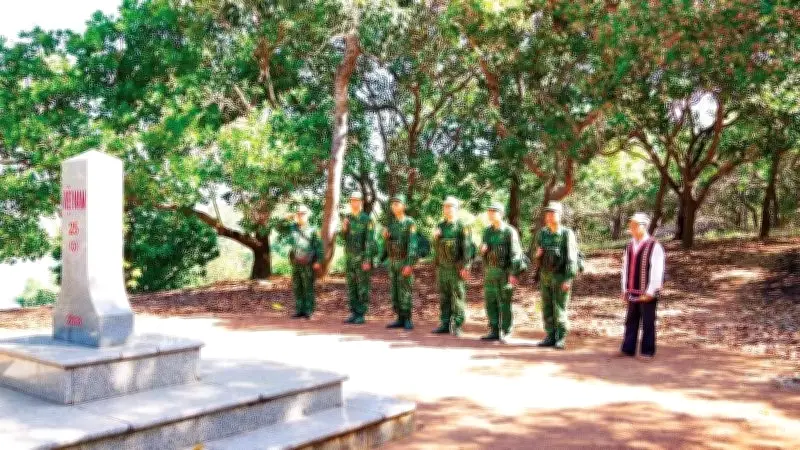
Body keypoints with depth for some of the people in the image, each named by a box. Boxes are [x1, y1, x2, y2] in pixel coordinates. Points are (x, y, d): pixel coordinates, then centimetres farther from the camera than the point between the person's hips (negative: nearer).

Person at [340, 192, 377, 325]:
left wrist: (367, 260, -21)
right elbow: (345, 238, 12)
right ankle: (354, 314, 12)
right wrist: (344, 229, -11)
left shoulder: (367, 219, -9)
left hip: (362, 258, -6)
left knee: (362, 287, -3)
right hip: (349, 257, 6)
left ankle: (361, 315, 1)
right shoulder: (347, 218, 10)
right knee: (351, 287, 6)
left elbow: (370, 241, -14)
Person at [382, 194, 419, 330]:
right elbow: (388, 245, 14)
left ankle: (407, 320, 0)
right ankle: (400, 319, 12)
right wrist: (385, 236, -9)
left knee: (404, 291, -8)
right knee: (394, 291, 6)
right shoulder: (391, 223, 11)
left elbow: (412, 244, -19)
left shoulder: (410, 223, -11)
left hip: (405, 262, -7)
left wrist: (409, 265, -27)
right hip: (393, 262, 7)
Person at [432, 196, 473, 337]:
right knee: (444, 296, 8)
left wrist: (465, 267, -17)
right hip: (442, 267, 6)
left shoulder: (462, 226, -5)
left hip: (456, 268, -6)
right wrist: (435, 237, -5)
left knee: (458, 296, -2)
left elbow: (467, 247, -10)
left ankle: (457, 326, 1)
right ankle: (445, 324, 14)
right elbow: (436, 246, 16)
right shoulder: (440, 226, 14)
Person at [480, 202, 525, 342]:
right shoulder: (487, 231, 10)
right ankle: (494, 332, 12)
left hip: (505, 272, -6)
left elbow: (515, 254, -14)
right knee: (490, 302, 5)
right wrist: (483, 249, -9)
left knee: (504, 303, -2)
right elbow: (484, 251, 16)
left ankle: (506, 333, 6)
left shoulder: (510, 232, -9)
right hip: (489, 272, 6)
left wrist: (513, 274, -21)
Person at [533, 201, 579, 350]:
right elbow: (536, 253, 16)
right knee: (547, 308, 7)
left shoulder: (567, 234, -10)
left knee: (559, 308, -5)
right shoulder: (542, 233, 6)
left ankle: (561, 339, 4)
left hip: (560, 276, -5)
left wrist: (568, 279, -20)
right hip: (545, 276, 5)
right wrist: (537, 254, -9)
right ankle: (551, 337, 16)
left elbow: (571, 258, -14)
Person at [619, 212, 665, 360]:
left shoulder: (654, 246, -10)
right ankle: (628, 349, 18)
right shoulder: (630, 246, 10)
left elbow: (657, 271, -13)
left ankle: (647, 351, 13)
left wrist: (650, 292, -15)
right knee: (631, 321, 10)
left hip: (647, 294, -6)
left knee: (648, 322, 3)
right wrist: (625, 290, 9)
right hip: (632, 292, 6)